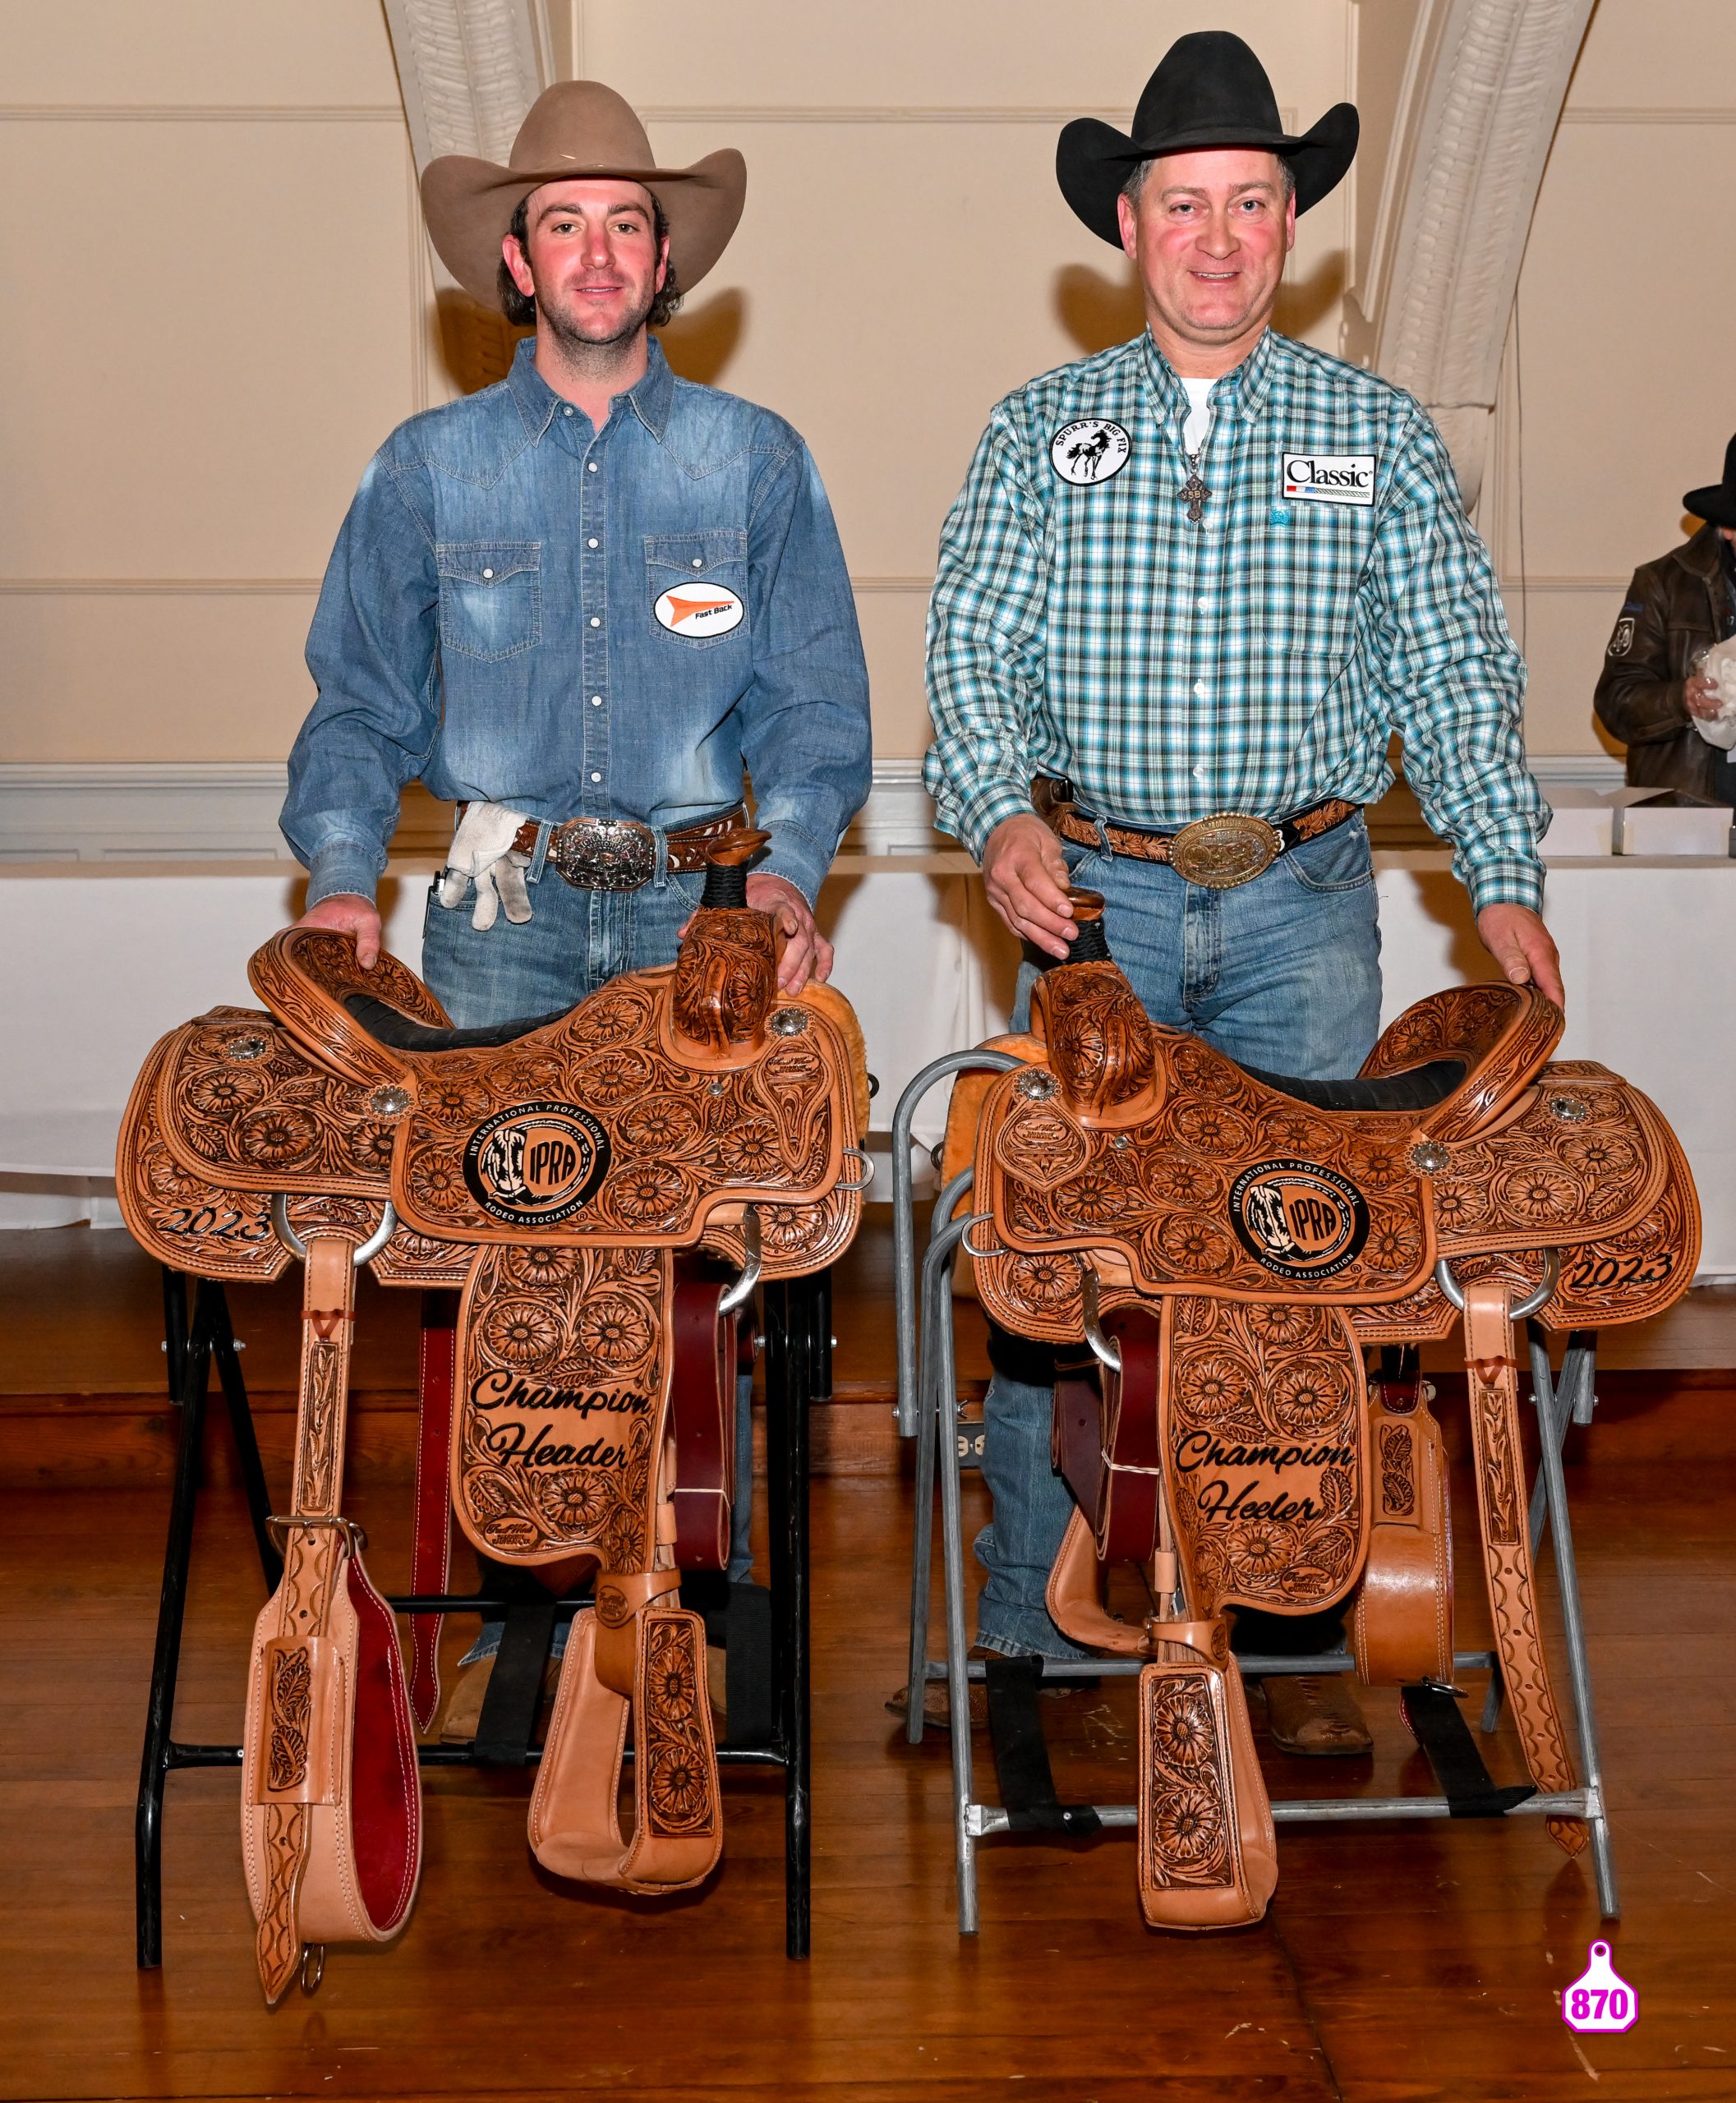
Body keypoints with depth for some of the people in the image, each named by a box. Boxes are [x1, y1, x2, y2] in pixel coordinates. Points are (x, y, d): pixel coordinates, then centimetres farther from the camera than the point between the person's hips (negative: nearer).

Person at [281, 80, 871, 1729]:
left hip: (702, 909, 0)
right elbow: (360, 702, 10)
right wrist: (341, 877, -5)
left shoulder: (755, 463, 8)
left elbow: (814, 702, 6)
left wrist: (789, 870, -9)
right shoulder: (429, 468, 10)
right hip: (502, 913, 1)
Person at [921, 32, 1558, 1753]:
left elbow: (1457, 676, 8)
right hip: (1096, 898, 0)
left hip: (1304, 905, 1)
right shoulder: (1037, 433, 8)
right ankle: (1033, 1640, 12)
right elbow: (968, 654, 3)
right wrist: (1002, 815, -15)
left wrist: (1505, 882, -1)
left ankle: (1294, 1635, 14)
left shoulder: (1377, 434, 9)